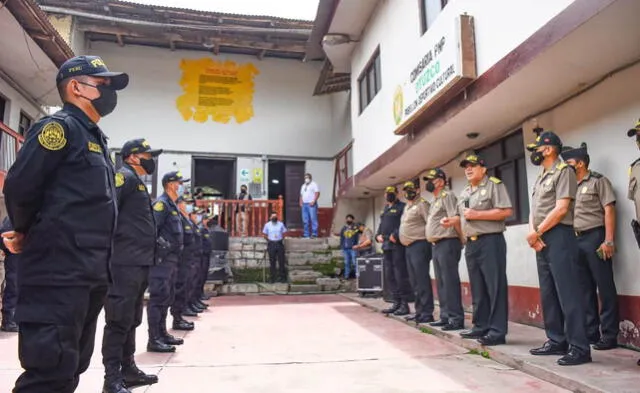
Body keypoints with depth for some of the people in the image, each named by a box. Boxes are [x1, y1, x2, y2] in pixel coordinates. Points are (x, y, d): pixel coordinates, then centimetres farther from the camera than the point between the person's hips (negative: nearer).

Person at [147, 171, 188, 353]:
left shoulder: (173, 205, 19)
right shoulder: (161, 203, -11)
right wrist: (161, 246, -20)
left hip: (171, 259, 10)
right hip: (161, 259, -10)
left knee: (167, 298, 15)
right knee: (158, 298, -7)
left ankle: (162, 333, 25)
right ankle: (154, 340, -2)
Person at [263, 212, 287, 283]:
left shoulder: (281, 224, 3)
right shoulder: (267, 225, 1)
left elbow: (283, 233, 10)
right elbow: (265, 234, 8)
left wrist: (282, 240, 0)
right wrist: (269, 240, 1)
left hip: (279, 243, 1)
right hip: (271, 244, -1)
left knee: (281, 261, 2)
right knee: (272, 262, 3)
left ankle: (282, 277, 11)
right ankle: (272, 278, 11)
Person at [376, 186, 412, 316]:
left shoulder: (402, 207, -2)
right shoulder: (385, 209, 23)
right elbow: (381, 225, 28)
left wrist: (395, 235, -19)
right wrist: (378, 235, 10)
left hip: (398, 245, -9)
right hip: (386, 246, 9)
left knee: (400, 275, -8)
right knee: (389, 275, 10)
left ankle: (404, 304, -1)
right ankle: (396, 302, 19)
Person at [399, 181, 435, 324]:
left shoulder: (421, 204, -7)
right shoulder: (407, 207, 21)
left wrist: (428, 238, -19)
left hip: (419, 245, -10)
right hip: (409, 247, 10)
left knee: (422, 280, -9)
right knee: (415, 281, 12)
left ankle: (427, 313, -4)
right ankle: (419, 311, 20)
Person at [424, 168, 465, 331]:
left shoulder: (447, 195, -8)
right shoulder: (435, 200, 21)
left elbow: (455, 219, -16)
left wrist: (463, 239, -15)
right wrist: (432, 241, 14)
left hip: (447, 243, -10)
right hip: (437, 245, 10)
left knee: (450, 282, -8)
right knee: (441, 283, 12)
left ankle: (456, 319, -4)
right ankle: (445, 316, 19)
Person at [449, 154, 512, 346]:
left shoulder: (494, 185, -4)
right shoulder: (464, 193, 20)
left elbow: (506, 211, -14)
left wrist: (477, 214, -16)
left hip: (490, 241, -8)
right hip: (471, 243, 8)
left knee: (495, 287, -5)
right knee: (477, 288, 11)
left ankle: (497, 331, -2)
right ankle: (480, 326, 19)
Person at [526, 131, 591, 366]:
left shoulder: (564, 171, -5)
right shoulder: (540, 179, 21)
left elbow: (561, 208, -14)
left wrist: (536, 232, -10)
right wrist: (532, 234, -2)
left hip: (558, 237, -9)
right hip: (541, 241, 9)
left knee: (567, 293, -9)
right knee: (548, 294, 11)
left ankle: (579, 348, -4)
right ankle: (556, 341, 19)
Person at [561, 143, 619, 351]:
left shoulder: (598, 181, -1)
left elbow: (609, 210, -8)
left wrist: (609, 241, -16)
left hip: (595, 237, -7)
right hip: (576, 240, 7)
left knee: (605, 287, -1)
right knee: (585, 289, 11)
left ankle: (609, 335, 6)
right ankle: (590, 332, 19)